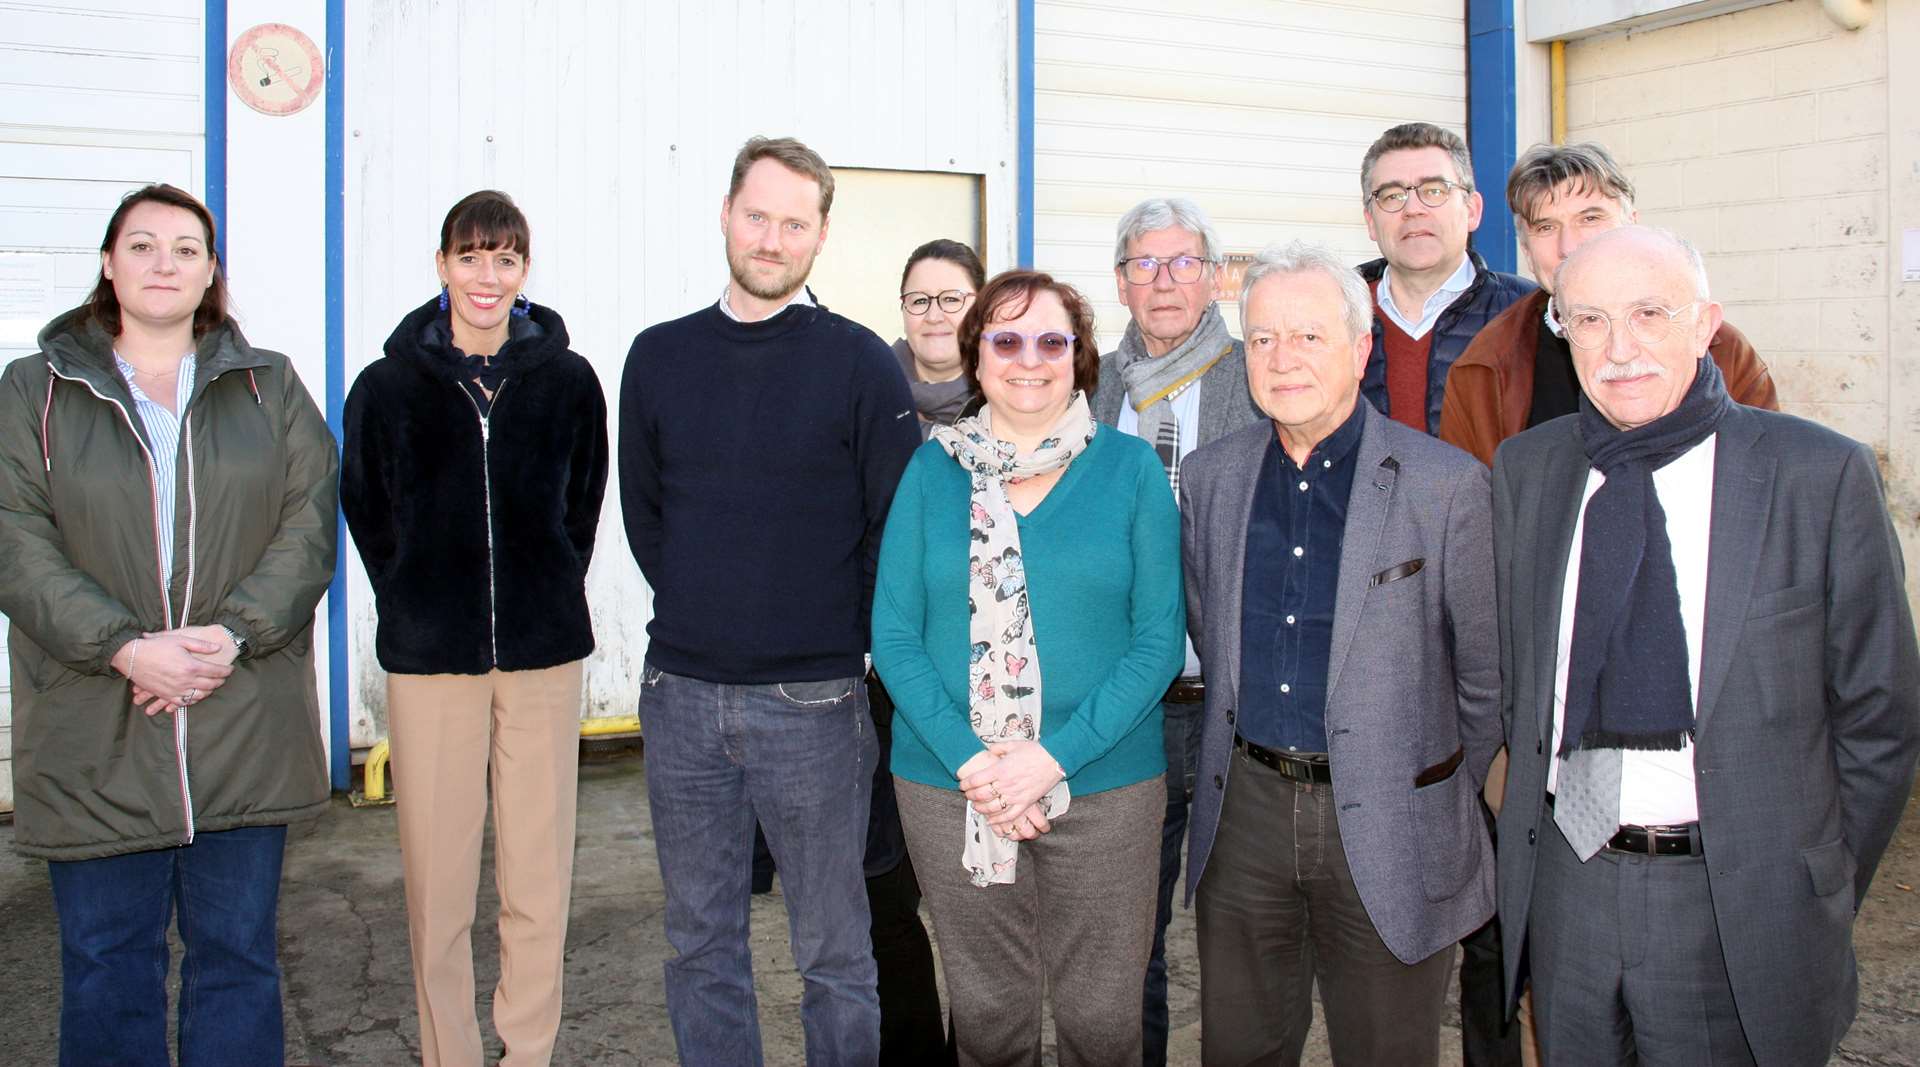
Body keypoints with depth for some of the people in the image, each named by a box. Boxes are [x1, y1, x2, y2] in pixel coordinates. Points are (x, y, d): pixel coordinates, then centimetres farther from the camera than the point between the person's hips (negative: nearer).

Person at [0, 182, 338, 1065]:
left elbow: (310, 523, 1)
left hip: (244, 725, 1)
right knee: (107, 968, 8)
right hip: (96, 738, -1)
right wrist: (125, 648, -17)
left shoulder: (270, 387, 10)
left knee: (238, 957, 9)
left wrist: (233, 635, -14)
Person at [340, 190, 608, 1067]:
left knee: (538, 879, 5)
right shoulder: (388, 385, 1)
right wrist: (417, 606, 10)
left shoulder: (568, 381, 2)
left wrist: (546, 595, 9)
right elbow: (366, 512, 12)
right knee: (438, 881, 4)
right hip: (428, 659, 0)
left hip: (544, 653, 0)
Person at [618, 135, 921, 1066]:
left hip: (812, 703, -3)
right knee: (700, 942, 14)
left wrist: (843, 639, -2)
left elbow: (895, 526, -3)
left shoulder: (859, 363, -4)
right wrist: (700, 612, 8)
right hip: (681, 696, 4)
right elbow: (641, 509, 15)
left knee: (833, 946, 8)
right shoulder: (659, 357, 7)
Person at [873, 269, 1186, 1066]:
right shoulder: (934, 467, 4)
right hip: (950, 785, 1)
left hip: (1105, 785, -1)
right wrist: (970, 760, -13)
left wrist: (1054, 756, -15)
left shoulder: (1130, 468, 0)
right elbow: (893, 632, 0)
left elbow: (1159, 638, -4)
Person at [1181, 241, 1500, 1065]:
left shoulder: (1448, 484, -9)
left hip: (1388, 822, -3)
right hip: (1244, 809, 4)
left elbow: (1487, 671, -3)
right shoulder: (1209, 478, 5)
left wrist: (1448, 796, 4)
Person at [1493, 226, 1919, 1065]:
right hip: (1562, 892, 3)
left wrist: (1817, 901, 0)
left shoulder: (1822, 475, -8)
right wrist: (1535, 840, 7)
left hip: (1736, 907, -3)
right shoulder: (1524, 470, 3)